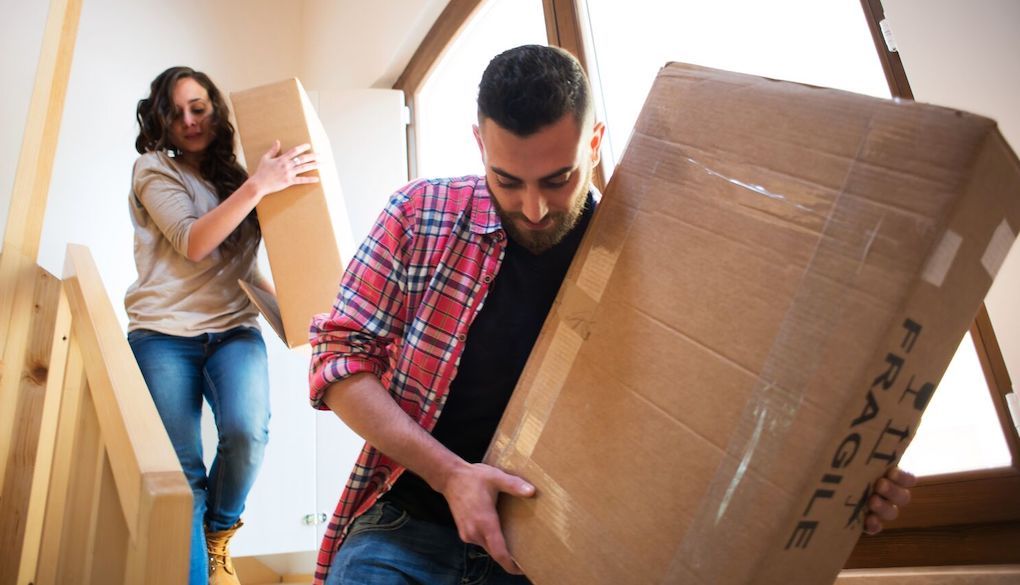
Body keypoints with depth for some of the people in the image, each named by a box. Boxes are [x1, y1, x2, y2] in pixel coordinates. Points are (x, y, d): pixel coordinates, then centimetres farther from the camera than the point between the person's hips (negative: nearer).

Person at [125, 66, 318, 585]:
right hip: (164, 334, -2)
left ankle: (219, 531, 6)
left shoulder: (232, 179, 14)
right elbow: (192, 244, -13)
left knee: (247, 431, -22)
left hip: (234, 330, 2)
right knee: (181, 470, -6)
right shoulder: (153, 170, 3)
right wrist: (257, 186, -20)